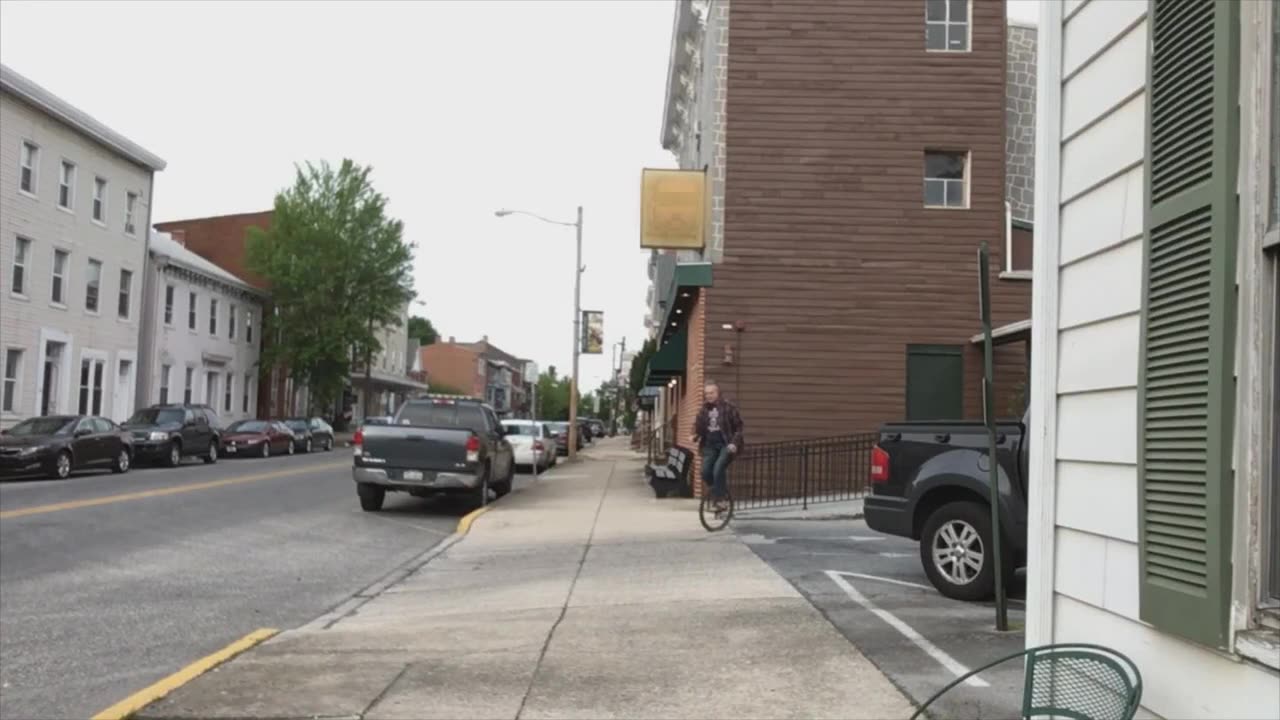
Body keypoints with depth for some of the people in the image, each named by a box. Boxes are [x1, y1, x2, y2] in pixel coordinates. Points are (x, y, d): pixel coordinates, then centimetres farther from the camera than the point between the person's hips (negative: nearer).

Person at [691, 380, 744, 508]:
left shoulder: (728, 407, -6)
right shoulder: (704, 409, 8)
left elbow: (738, 426, -4)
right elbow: (698, 426, 17)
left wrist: (735, 443, -17)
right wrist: (695, 436, -4)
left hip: (726, 444, -5)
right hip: (710, 445, 5)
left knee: (718, 470, -22)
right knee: (705, 472, -9)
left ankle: (719, 498, -11)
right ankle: (721, 489, 17)